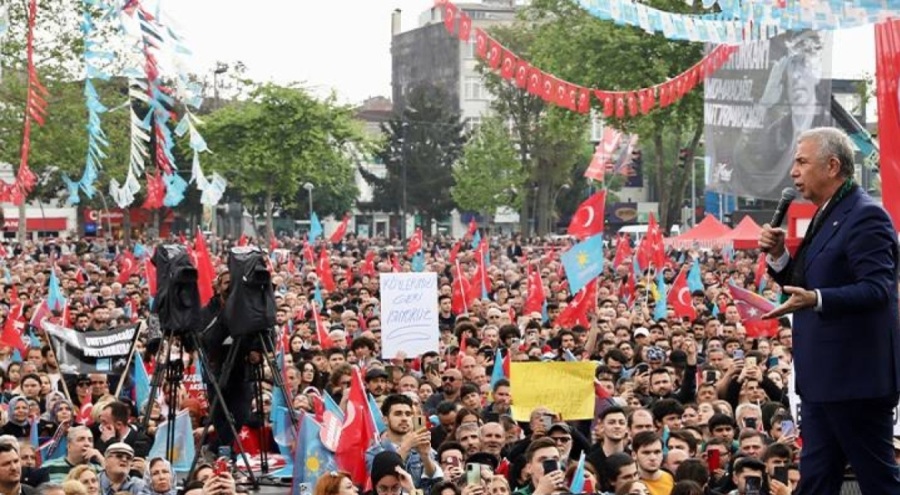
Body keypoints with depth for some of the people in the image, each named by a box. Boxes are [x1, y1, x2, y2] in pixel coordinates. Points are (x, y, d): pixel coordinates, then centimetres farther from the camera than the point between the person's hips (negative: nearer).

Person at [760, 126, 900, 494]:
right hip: (824, 378, 10)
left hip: (856, 377, -10)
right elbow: (804, 286, 21)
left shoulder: (865, 216, -14)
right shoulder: (827, 216, 17)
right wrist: (778, 256, 3)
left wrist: (816, 300, -36)